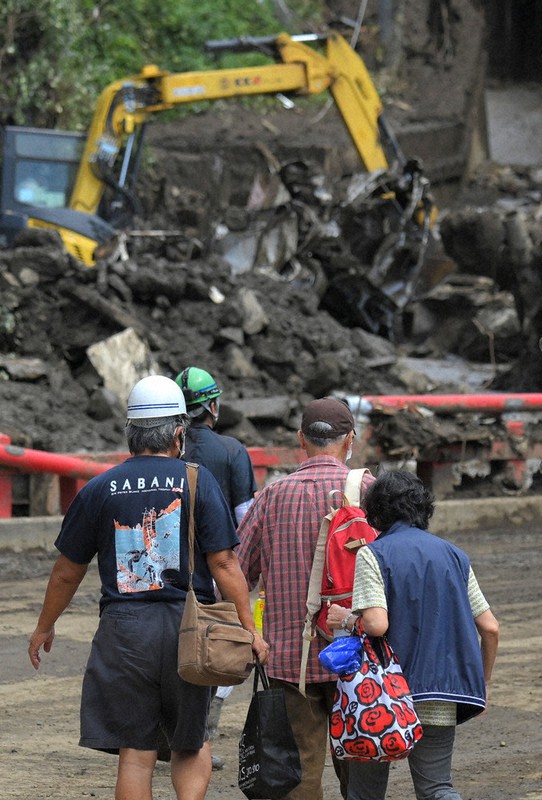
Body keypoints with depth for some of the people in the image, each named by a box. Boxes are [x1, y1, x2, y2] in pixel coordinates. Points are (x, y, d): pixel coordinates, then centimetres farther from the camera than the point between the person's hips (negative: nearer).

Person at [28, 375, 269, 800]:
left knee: (135, 755, 5)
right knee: (192, 744, 15)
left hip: (123, 629, 1)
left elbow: (67, 571, 10)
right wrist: (250, 630, -3)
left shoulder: (100, 490, 3)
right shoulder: (198, 482, -2)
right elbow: (224, 563, -7)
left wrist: (45, 626, 24)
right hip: (187, 627, -1)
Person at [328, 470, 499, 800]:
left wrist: (344, 619, 1)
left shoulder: (373, 554, -6)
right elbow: (490, 628, 7)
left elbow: (376, 624, -20)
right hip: (440, 699, 4)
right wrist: (482, 685, 19)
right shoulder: (455, 556, 9)